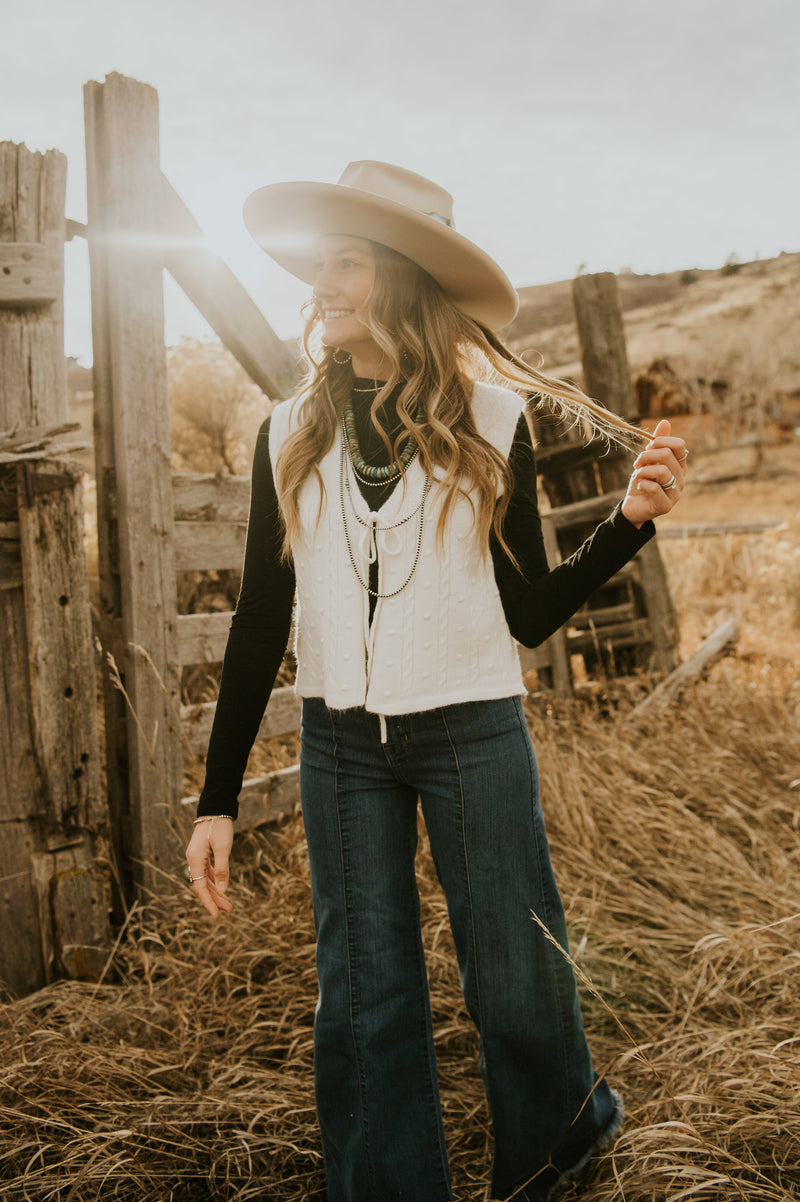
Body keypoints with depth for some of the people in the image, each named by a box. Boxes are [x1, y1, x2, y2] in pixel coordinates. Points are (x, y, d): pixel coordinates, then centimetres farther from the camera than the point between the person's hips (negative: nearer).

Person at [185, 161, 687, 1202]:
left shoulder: (491, 422, -3)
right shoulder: (290, 436, 3)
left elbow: (527, 613, 0)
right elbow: (261, 620, 4)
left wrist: (631, 520, -13)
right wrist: (218, 798, 3)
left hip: (473, 729, -2)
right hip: (340, 739, 2)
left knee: (515, 980, 9)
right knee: (363, 1001, 8)